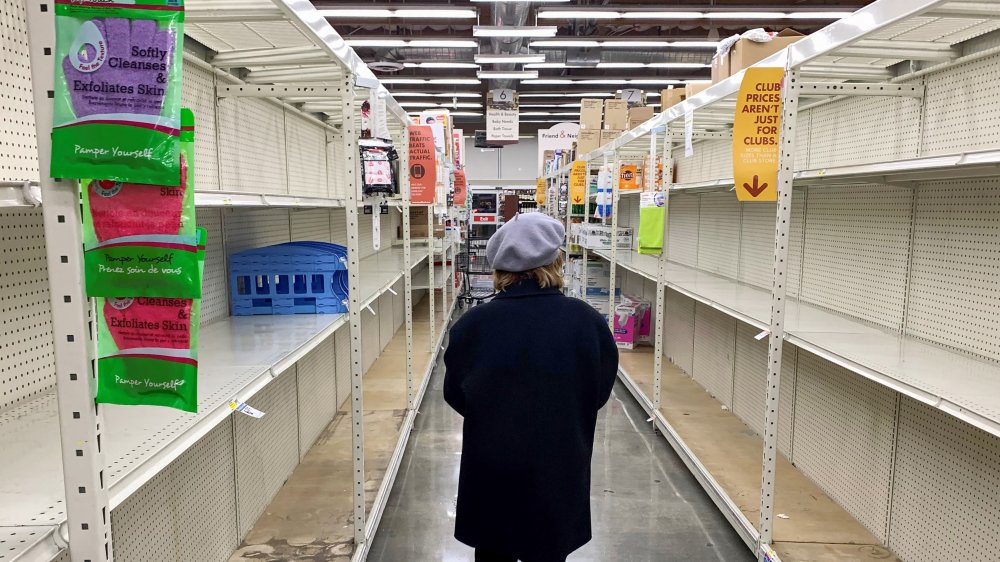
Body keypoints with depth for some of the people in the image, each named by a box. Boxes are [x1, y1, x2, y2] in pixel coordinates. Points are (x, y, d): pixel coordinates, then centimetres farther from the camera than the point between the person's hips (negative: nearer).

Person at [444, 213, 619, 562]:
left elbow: (455, 395, -1)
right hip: (558, 473, 0)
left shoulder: (474, 324, -16)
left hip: (491, 474, 0)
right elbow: (600, 392, 1)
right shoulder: (588, 322, -15)